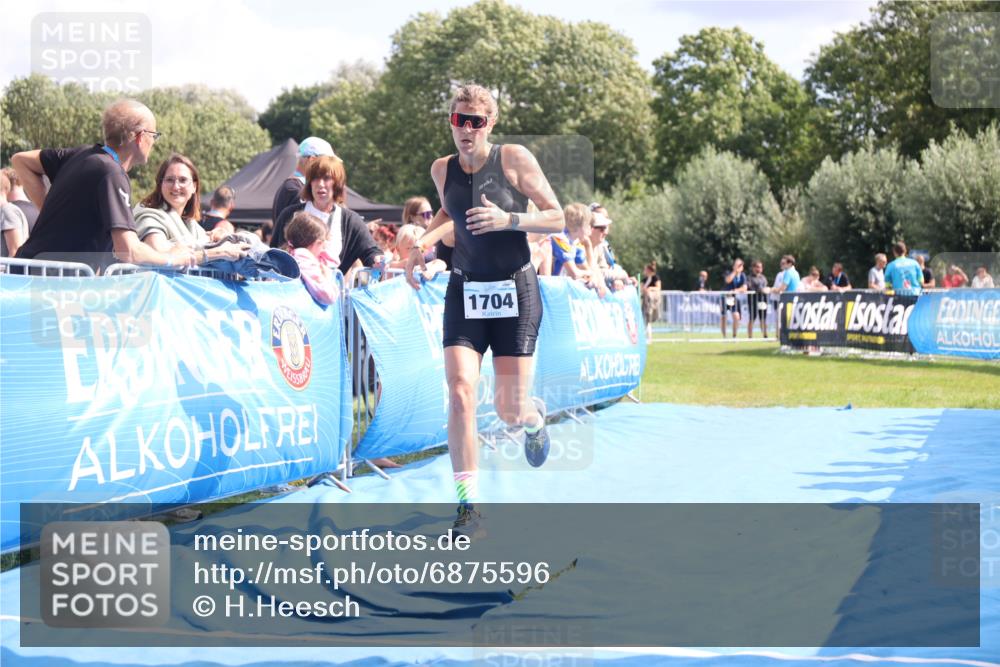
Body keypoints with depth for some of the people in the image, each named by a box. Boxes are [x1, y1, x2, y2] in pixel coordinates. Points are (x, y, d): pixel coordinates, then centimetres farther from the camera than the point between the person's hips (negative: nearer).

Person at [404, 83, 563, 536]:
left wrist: (508, 219, -21)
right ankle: (468, 506, -10)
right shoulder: (442, 170, 4)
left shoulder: (514, 159, -8)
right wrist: (422, 246, 7)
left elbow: (558, 219, -6)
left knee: (509, 411, -1)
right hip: (464, 292, 3)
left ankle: (534, 418, 40)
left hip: (515, 291, -3)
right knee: (460, 393, -16)